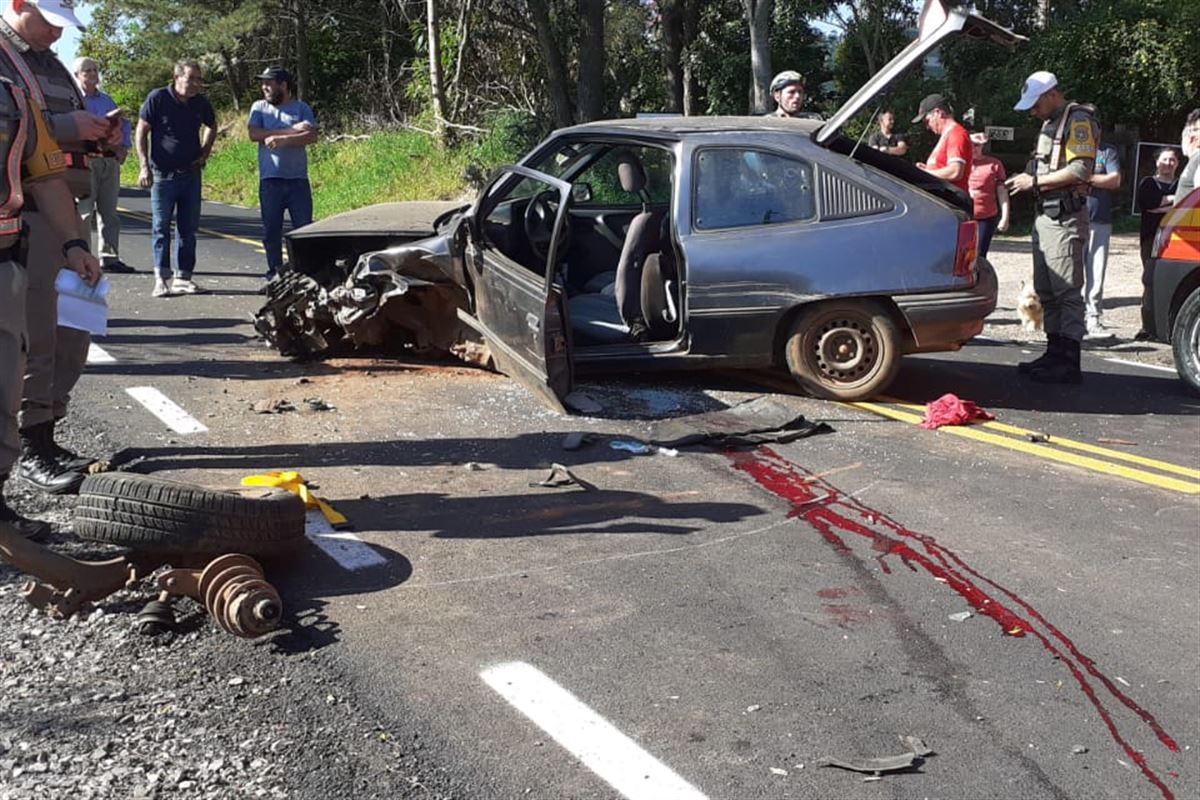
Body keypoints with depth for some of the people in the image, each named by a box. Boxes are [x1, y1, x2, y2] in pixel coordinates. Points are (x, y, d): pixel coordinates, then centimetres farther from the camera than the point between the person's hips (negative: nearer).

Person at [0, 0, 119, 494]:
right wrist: (64, 127, -20)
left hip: (65, 211, 9)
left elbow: (72, 131, 28)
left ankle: (46, 436, 19)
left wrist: (102, 135, 7)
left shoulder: (51, 64, 21)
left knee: (73, 331, 10)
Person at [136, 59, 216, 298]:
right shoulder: (158, 98, -7)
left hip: (191, 174, 4)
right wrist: (144, 166, -10)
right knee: (161, 227, -2)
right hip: (163, 174, -4)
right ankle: (161, 278, 1)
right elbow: (141, 132, -4)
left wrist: (205, 153, 12)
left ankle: (183, 277, 13)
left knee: (188, 228, 6)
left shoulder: (201, 103, 5)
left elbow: (212, 126, 25)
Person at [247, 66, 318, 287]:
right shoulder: (259, 107, 10)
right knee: (271, 229, 5)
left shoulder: (301, 108, 6)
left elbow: (312, 136, -8)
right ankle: (274, 274, 15)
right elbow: (254, 134, -7)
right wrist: (292, 130, -10)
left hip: (298, 178, -1)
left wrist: (282, 140, -19)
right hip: (270, 179, 1)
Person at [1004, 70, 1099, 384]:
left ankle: (1069, 363, -8)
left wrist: (1035, 182, -15)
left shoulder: (1078, 121, -9)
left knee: (1067, 292, -9)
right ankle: (1055, 354, 21)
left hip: (1065, 217, -10)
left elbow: (1080, 170, -19)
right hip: (1045, 215, 10)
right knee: (1046, 291, 13)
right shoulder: (1050, 124, 20)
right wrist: (1027, 179, 7)